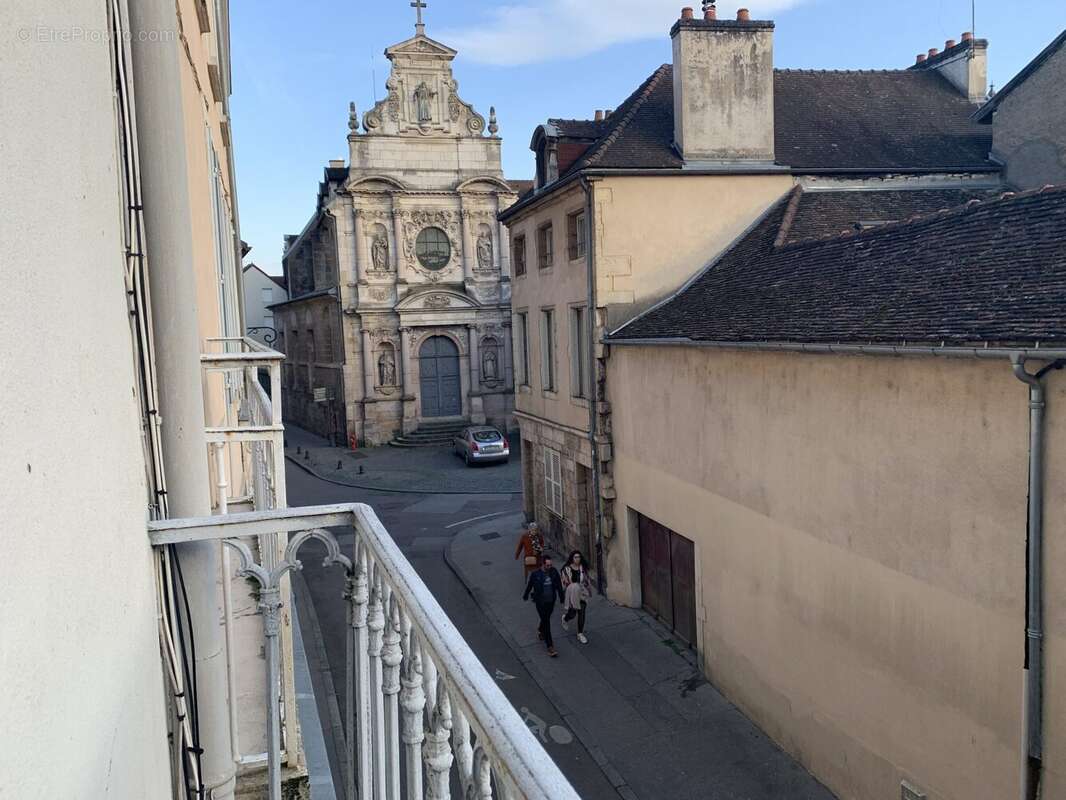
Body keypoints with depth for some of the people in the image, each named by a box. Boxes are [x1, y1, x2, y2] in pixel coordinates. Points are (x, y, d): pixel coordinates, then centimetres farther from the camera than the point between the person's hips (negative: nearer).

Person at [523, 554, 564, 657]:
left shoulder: (554, 572, -9)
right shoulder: (535, 574, -18)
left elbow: (559, 585, 4)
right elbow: (529, 586, 0)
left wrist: (561, 597, 12)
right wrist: (525, 596, 15)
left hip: (551, 601, 4)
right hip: (540, 602, -4)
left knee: (546, 619, 23)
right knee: (546, 623, -3)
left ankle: (540, 630, 56)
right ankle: (550, 647, 2)